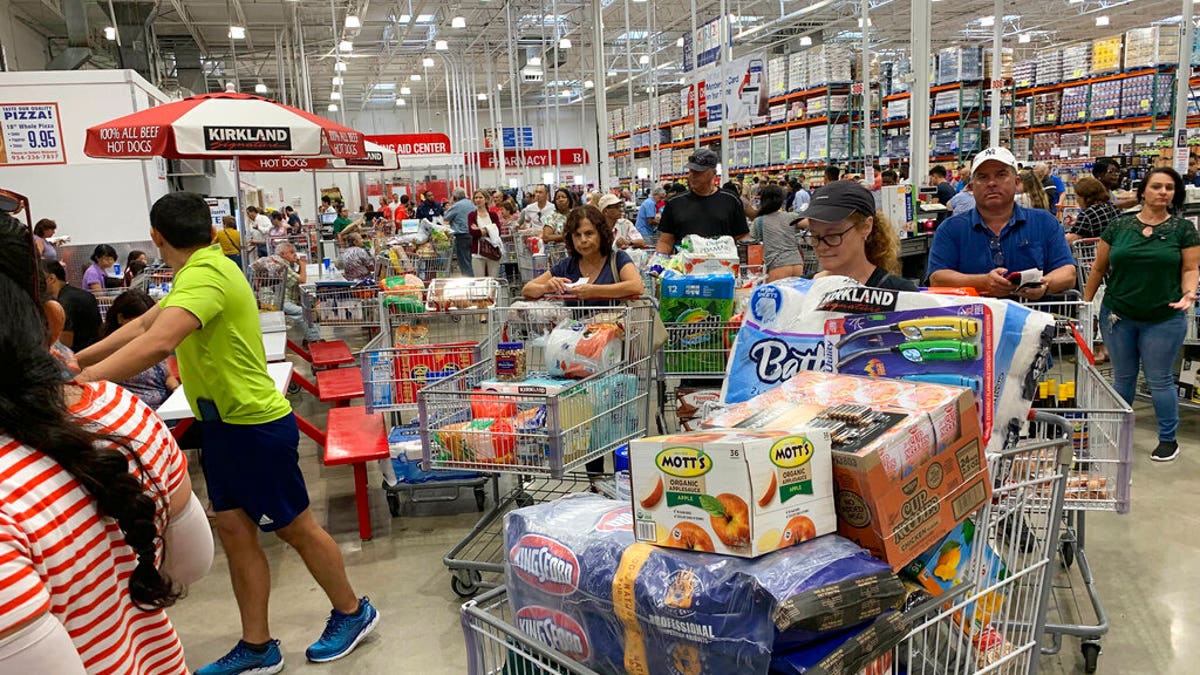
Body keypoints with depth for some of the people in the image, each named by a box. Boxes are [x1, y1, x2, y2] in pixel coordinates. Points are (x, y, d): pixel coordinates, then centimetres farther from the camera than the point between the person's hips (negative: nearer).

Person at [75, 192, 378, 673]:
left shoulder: (206, 274, -23)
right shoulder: (200, 272, 10)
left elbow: (156, 344, -37)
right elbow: (141, 327, 17)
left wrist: (80, 382, -39)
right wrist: (75, 361, 13)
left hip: (255, 426, -9)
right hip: (225, 423, 9)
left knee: (295, 528, 6)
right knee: (234, 530, 12)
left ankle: (353, 613, 26)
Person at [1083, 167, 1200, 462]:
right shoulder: (1119, 225, 1)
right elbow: (1099, 268, 5)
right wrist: (1085, 304, 5)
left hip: (1164, 319, -1)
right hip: (1118, 316, 1)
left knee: (1160, 380, 7)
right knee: (1123, 377, 13)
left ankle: (1168, 438, 23)